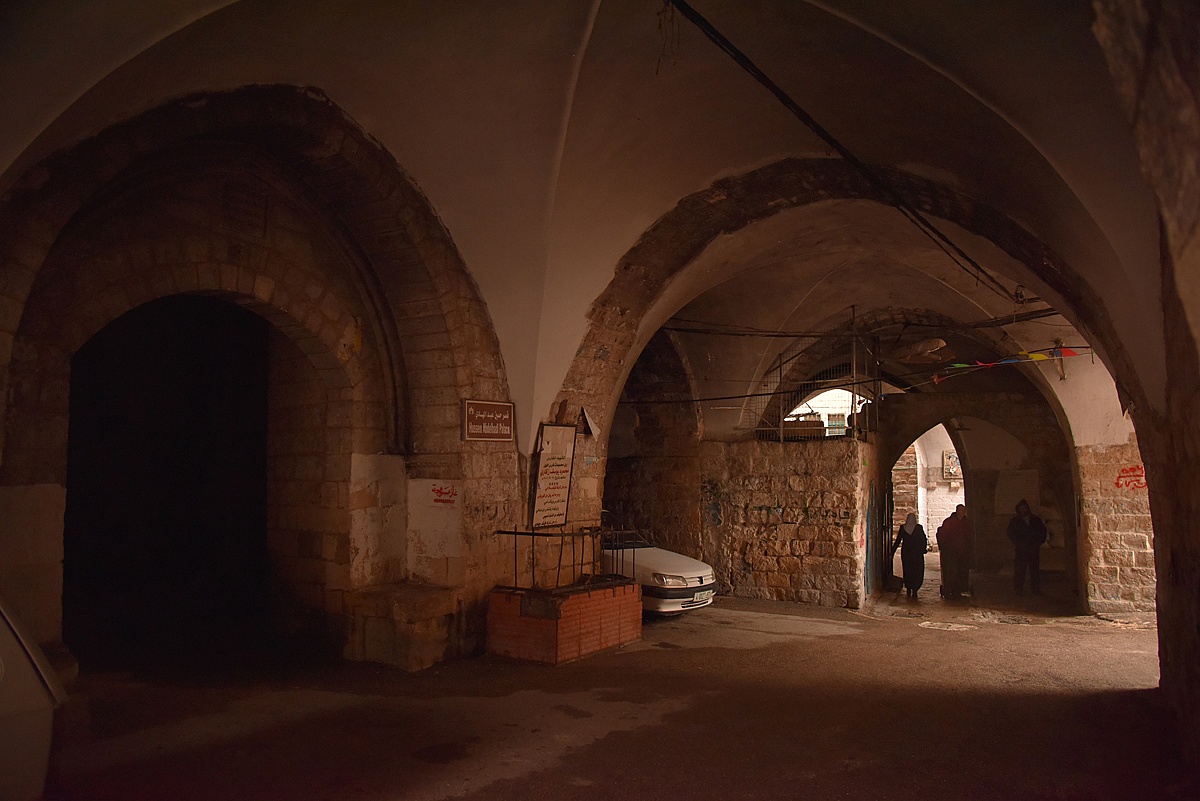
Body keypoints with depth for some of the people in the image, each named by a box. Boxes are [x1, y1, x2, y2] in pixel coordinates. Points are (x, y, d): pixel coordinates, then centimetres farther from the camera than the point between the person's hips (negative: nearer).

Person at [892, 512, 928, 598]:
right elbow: (924, 539, -5)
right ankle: (914, 590, -9)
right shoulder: (919, 527, -7)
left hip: (906, 552, 2)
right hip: (917, 553, -2)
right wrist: (924, 549, 7)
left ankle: (908, 589, 16)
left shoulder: (902, 528, -2)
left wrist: (892, 551, 5)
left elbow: (898, 540, 0)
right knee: (917, 572, 3)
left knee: (907, 571, 15)